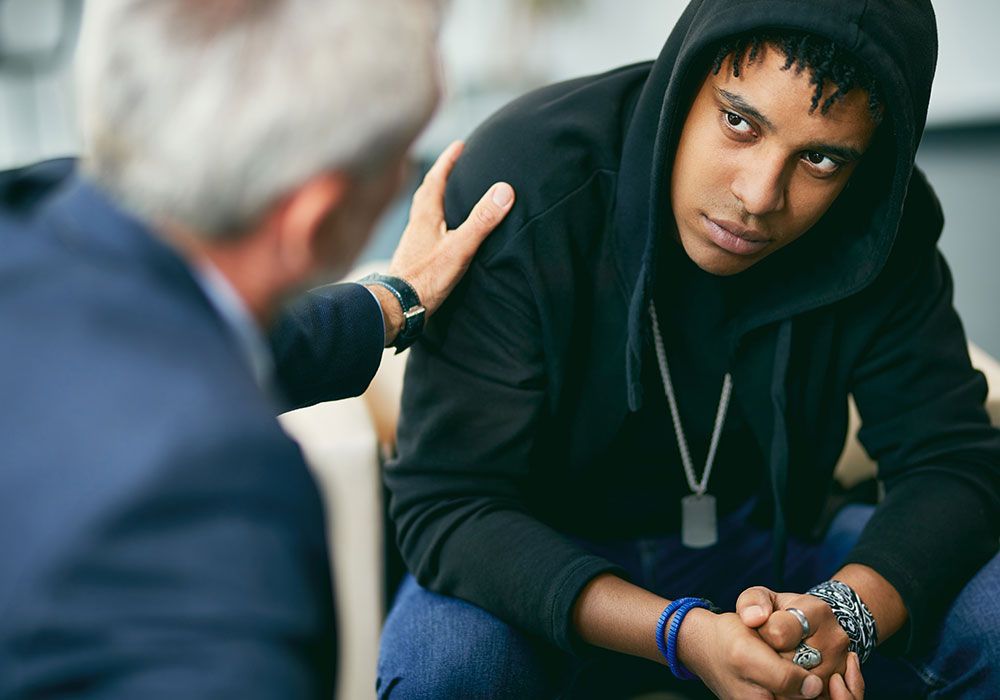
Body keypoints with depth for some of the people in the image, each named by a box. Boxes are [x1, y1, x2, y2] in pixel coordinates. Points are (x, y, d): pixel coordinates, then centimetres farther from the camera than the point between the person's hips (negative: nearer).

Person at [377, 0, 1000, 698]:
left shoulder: (878, 229, -15)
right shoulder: (521, 184, -26)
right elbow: (446, 503, -26)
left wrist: (846, 612, -33)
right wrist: (683, 633, -39)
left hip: (769, 543, 2)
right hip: (561, 570, -2)